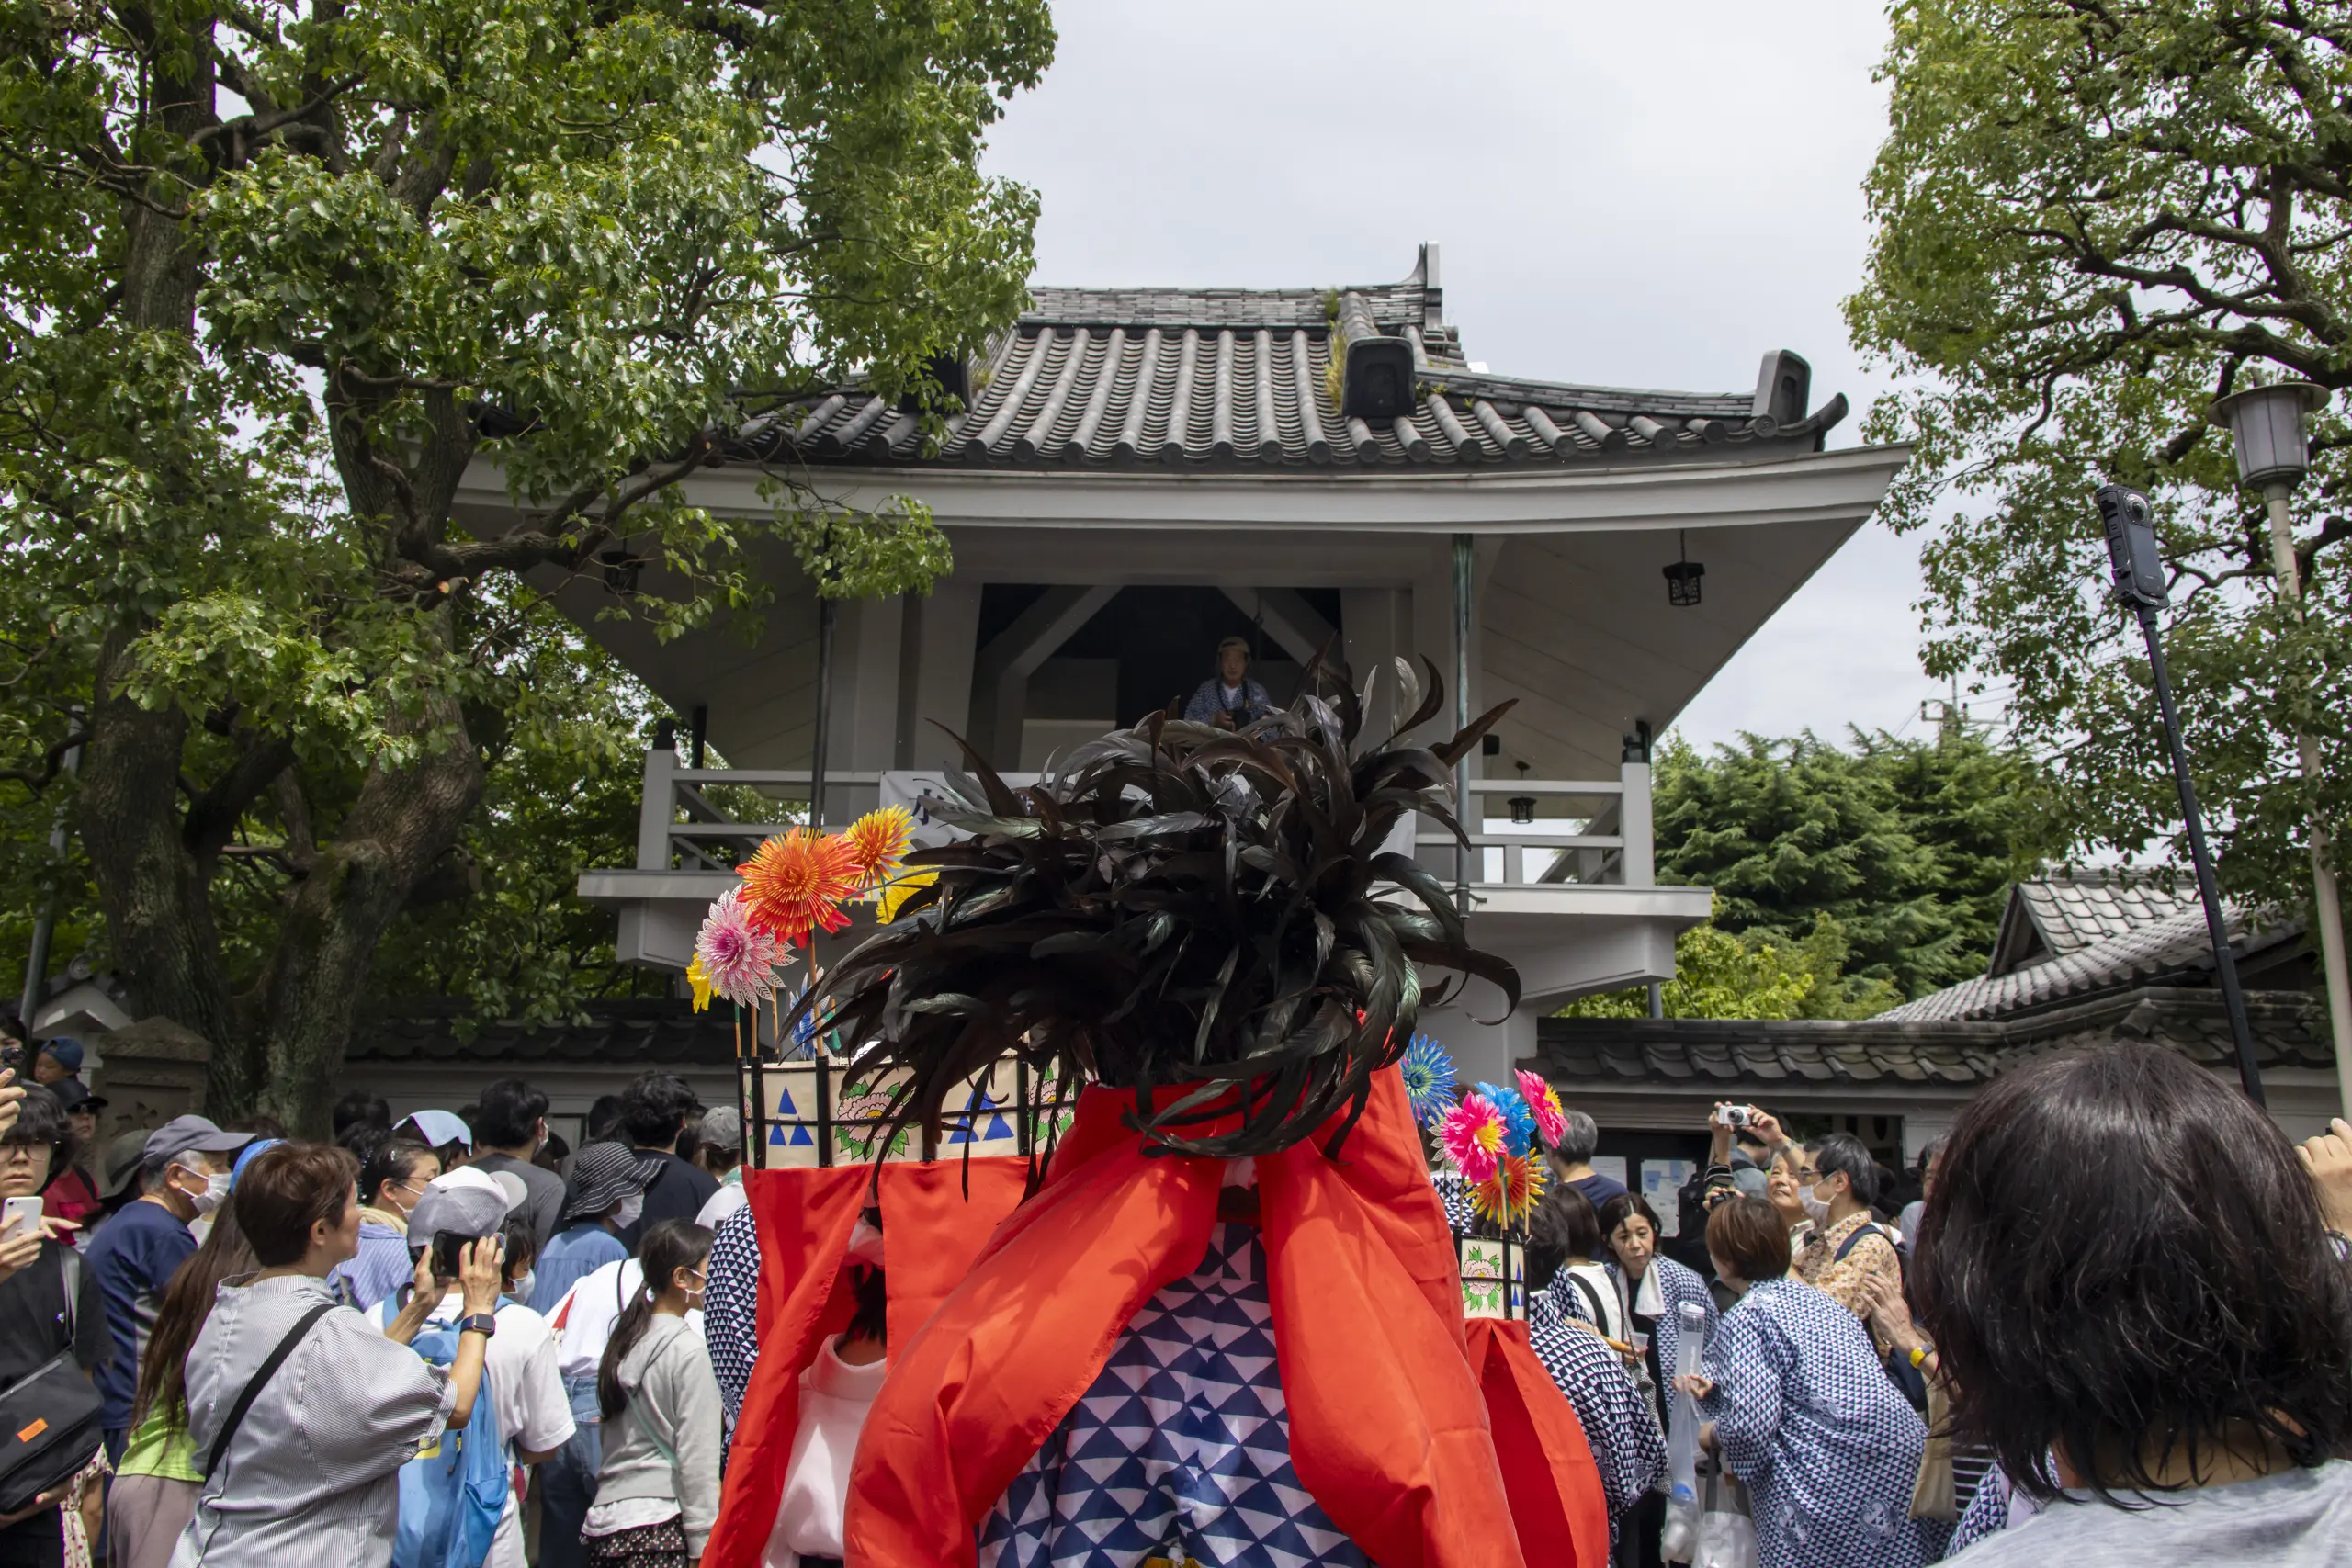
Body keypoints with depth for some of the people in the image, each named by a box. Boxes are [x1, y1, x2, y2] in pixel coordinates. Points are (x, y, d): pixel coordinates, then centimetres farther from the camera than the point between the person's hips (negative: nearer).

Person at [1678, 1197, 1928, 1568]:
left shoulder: (1746, 1318, -9)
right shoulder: (1812, 1295, 16)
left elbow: (1750, 1424, -19)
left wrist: (1713, 1434, 1)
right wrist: (1711, 1384, 23)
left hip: (1833, 1478, -8)